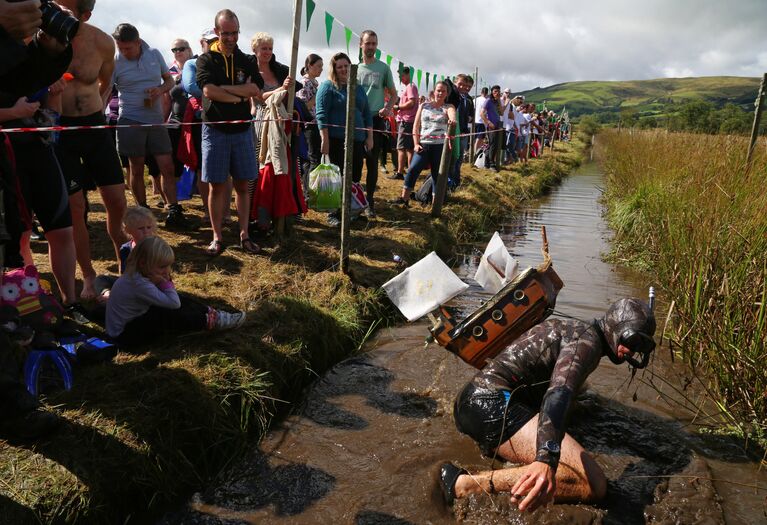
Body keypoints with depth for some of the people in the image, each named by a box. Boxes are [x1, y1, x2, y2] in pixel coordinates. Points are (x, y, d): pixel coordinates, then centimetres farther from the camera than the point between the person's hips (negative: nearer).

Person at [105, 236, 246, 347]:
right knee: (172, 317, -22)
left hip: (136, 318, 9)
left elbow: (174, 299, 3)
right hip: (124, 334, -9)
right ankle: (212, 321, -7)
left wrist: (166, 281, -14)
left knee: (179, 299, 0)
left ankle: (211, 313, 4)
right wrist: (165, 282, -22)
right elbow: (173, 303, -28)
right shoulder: (139, 284, -31)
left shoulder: (138, 273, -3)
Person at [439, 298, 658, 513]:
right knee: (593, 484, -23)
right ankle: (467, 484, -23)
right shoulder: (588, 339, -10)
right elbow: (560, 392, -30)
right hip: (494, 406, -11)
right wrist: (547, 459, -45)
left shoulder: (570, 328, 21)